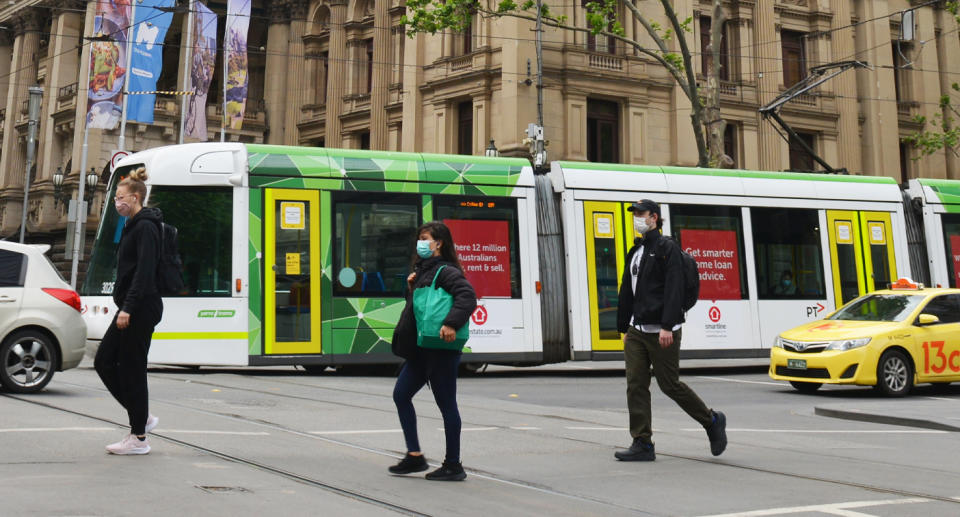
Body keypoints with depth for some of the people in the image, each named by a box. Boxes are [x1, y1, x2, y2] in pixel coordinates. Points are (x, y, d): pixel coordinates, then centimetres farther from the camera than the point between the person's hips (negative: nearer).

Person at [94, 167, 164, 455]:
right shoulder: (133, 226, 18)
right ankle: (142, 417, 18)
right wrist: (123, 305, 20)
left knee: (131, 369, -4)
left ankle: (139, 439, 5)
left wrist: (128, 307, -25)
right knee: (104, 361, 10)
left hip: (140, 309, -10)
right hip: (131, 309, 10)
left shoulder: (145, 227, -12)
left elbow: (144, 271, -21)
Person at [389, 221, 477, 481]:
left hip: (440, 349, -10)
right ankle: (415, 455, 18)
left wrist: (451, 324, -35)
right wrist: (411, 287, 6)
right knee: (401, 394, 11)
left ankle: (453, 466, 7)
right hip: (421, 348, 10)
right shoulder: (422, 270, 17)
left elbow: (467, 297, -25)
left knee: (446, 404, -2)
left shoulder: (446, 271, -11)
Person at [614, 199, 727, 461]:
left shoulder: (667, 247, -7)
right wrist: (624, 327, 18)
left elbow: (673, 290, -16)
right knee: (635, 385, 1)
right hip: (636, 330, 8)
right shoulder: (635, 252, 18)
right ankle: (642, 444, 5)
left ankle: (713, 422, 19)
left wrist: (667, 326, -23)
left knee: (670, 384, -1)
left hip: (661, 331, -7)